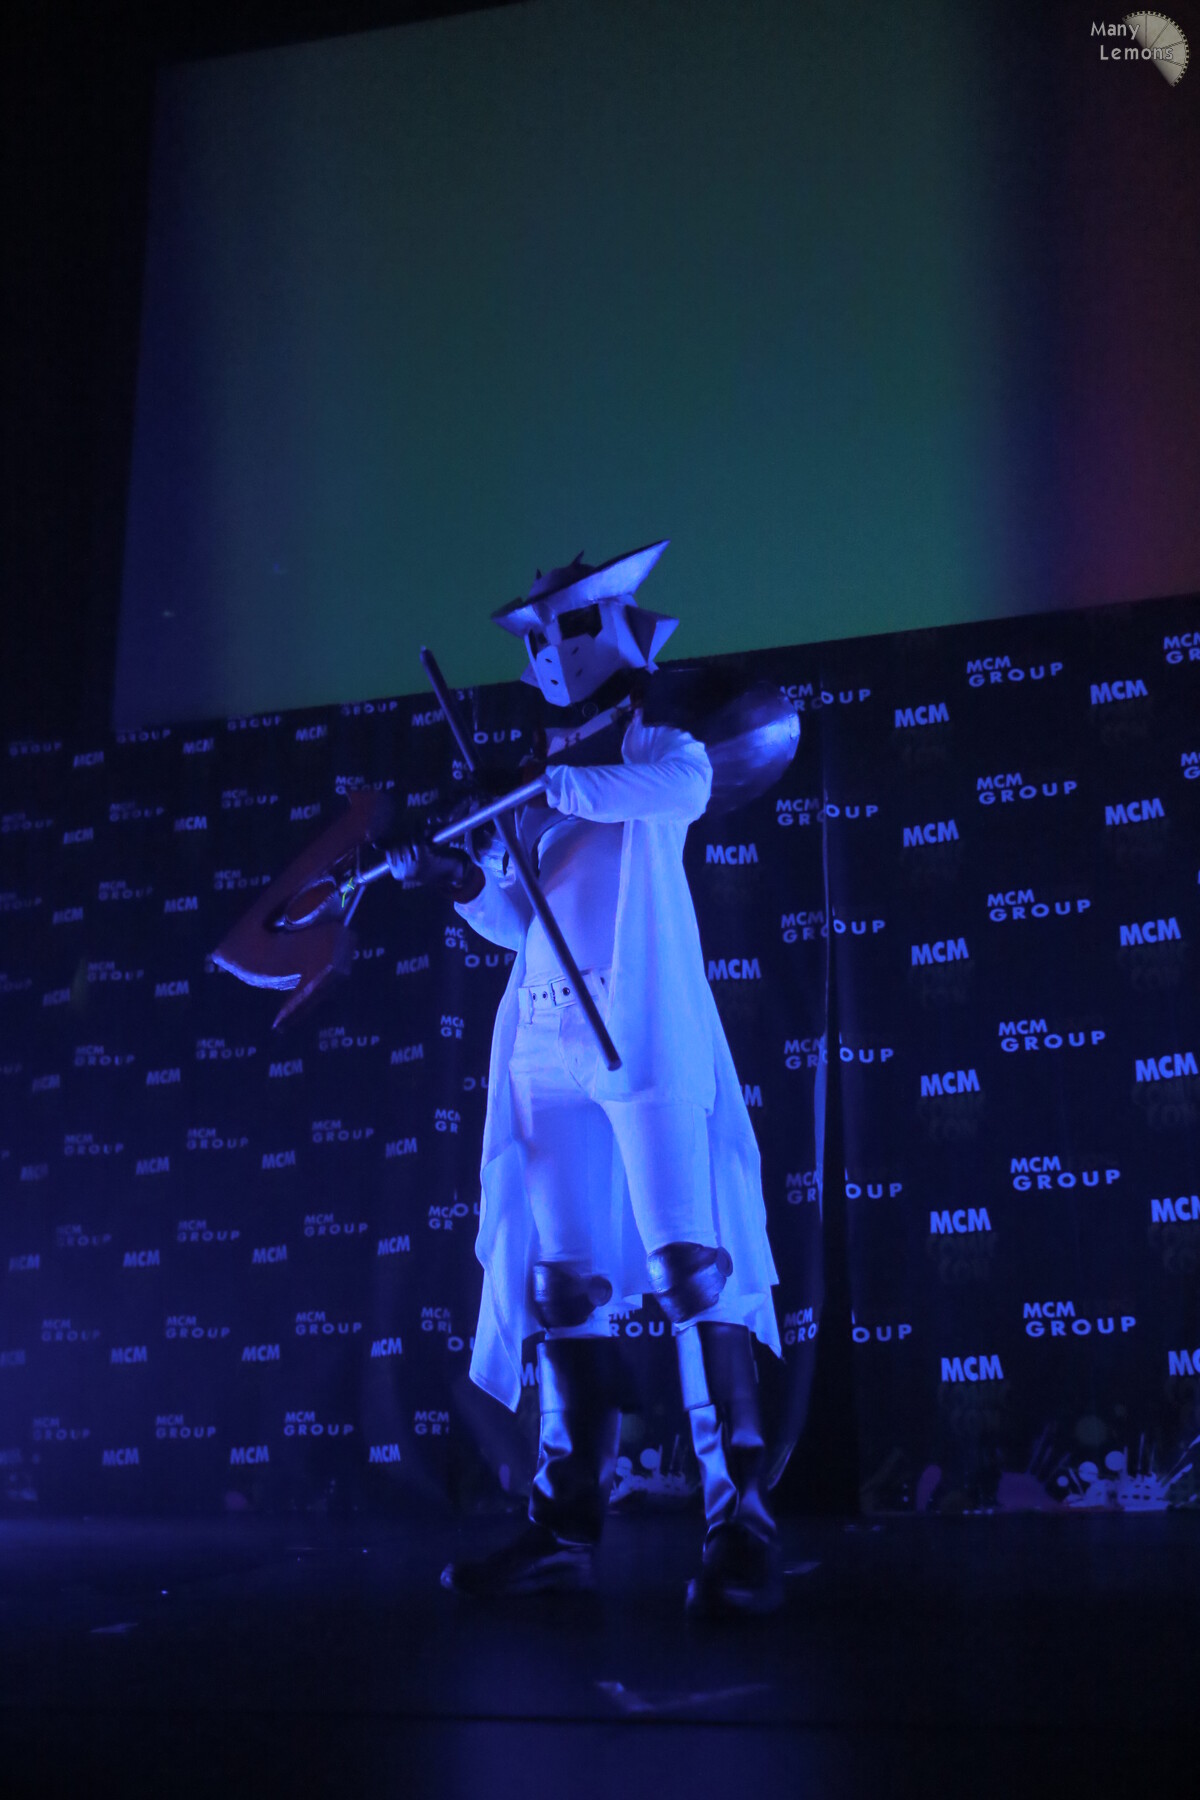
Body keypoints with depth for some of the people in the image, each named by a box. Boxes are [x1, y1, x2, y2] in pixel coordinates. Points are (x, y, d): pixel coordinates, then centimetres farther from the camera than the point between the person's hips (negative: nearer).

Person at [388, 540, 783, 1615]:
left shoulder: (665, 750, 12)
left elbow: (679, 791, -14)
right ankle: (569, 1526, 6)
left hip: (648, 1039, -5)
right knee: (565, 1285, 2)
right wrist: (462, 880, -1)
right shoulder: (540, 780, 24)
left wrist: (549, 780, -17)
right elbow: (520, 920, 18)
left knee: (694, 1269, -12)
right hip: (549, 1052, 5)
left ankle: (742, 1527, -12)